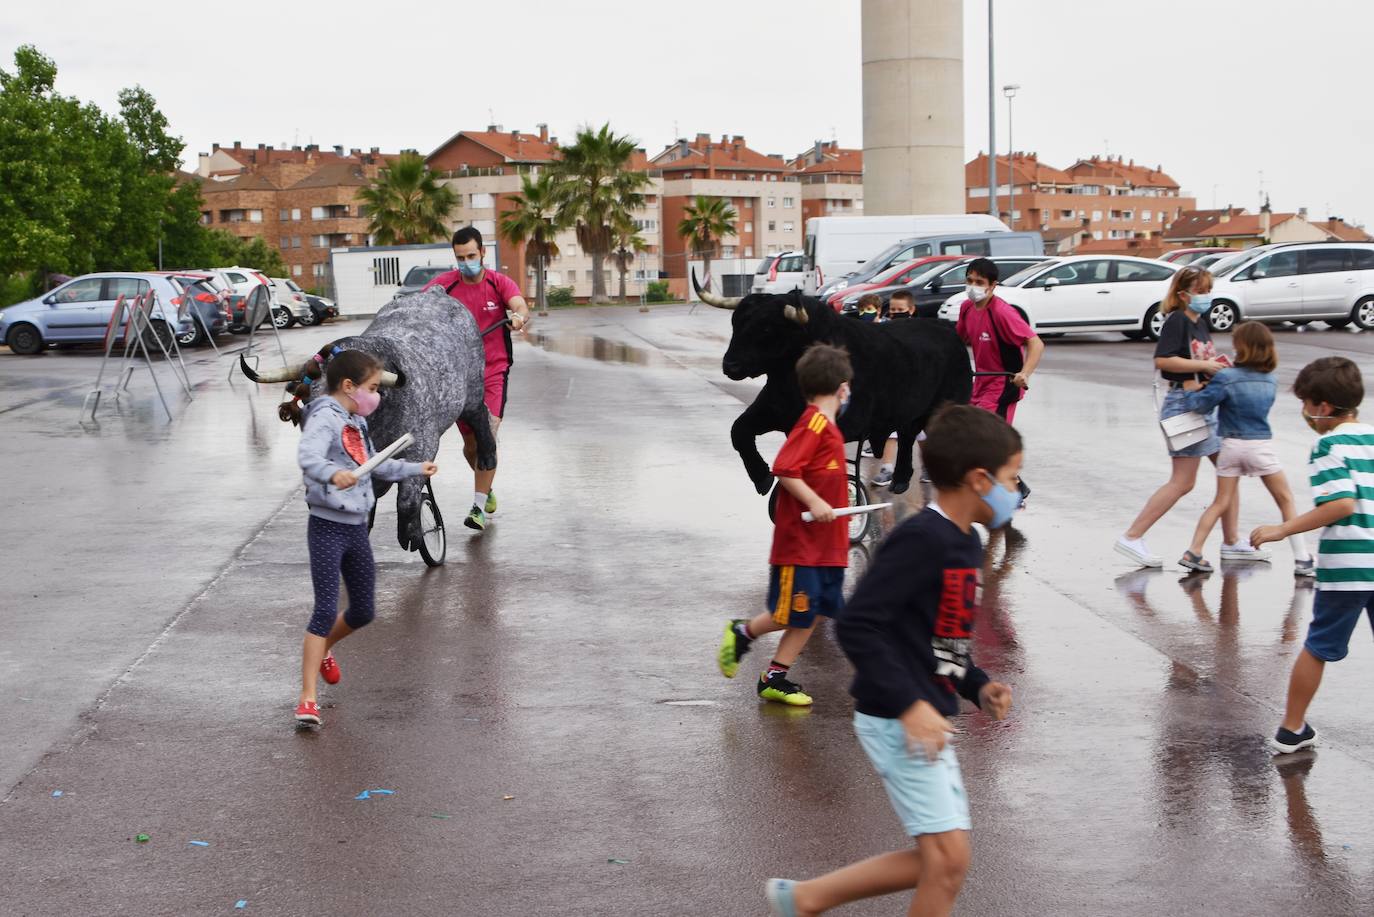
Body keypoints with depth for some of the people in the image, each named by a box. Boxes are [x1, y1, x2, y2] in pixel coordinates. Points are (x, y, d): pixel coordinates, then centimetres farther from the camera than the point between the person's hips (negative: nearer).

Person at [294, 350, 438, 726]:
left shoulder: (356, 423, 15)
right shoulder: (325, 419, -14)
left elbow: (375, 466, 32)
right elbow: (308, 457, -35)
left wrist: (416, 469, 41)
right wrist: (333, 473, -55)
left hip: (357, 528, 8)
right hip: (327, 527, -8)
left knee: (363, 612, 15)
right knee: (326, 610, -13)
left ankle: (323, 649, 45)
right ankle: (307, 700, -10)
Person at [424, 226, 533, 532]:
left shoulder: (499, 282, -5)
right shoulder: (445, 284, -3)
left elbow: (521, 307, -21)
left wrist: (520, 317, -45)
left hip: (493, 371, -2)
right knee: (470, 443, 8)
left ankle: (479, 507, -12)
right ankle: (486, 489, 37)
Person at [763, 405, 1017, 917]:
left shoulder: (965, 544, 11)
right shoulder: (921, 539, -19)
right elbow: (857, 626, -24)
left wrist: (979, 686, 7)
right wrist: (909, 705, -27)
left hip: (927, 721, 10)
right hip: (896, 721, -10)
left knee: (936, 862, 14)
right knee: (948, 858, -9)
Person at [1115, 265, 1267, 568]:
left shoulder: (1201, 321, 15)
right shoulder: (1176, 320, -13)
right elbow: (1162, 360, -25)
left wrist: (1217, 364, 7)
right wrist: (1204, 365, -21)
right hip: (1184, 403, -9)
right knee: (1182, 482, -8)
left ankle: (1232, 543, 20)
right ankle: (1131, 538, -5)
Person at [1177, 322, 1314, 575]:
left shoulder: (1226, 378, -11)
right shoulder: (1271, 380, 2)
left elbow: (1200, 404, -11)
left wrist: (1192, 389, 9)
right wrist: (1206, 387, 8)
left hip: (1232, 445, 0)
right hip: (1262, 445, 1)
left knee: (1221, 503, 8)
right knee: (1286, 501, 10)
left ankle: (1193, 553, 3)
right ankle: (1302, 560, 8)